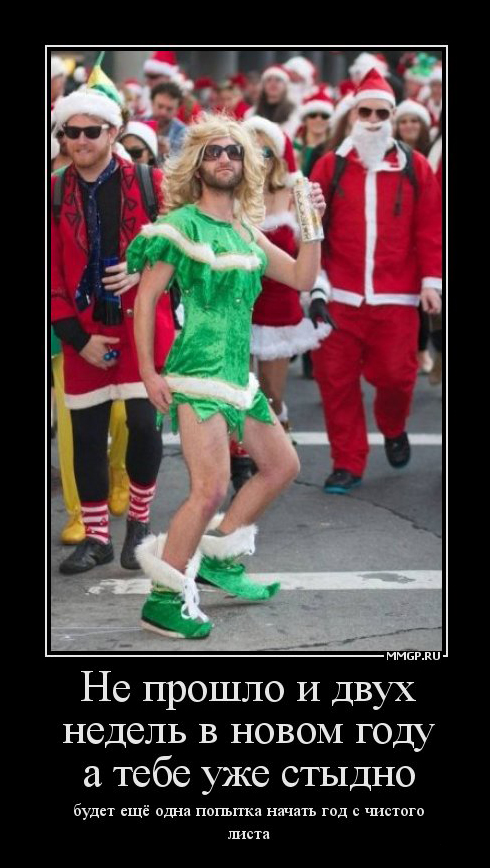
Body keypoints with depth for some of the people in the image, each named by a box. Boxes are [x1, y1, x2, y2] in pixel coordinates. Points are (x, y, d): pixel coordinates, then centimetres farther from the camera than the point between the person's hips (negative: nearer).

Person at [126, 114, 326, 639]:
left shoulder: (246, 230, 14)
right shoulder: (184, 224, -7)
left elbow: (302, 278, 14)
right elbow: (146, 296, -8)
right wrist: (148, 372, -13)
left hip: (238, 374, 9)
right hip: (198, 374, -9)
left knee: (282, 465, 16)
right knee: (211, 488, -16)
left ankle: (216, 557, 24)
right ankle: (165, 600, -6)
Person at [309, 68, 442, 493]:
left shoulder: (415, 167, 4)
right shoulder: (330, 166, 4)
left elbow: (430, 228, 2)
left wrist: (431, 280, -3)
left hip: (396, 298, 0)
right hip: (341, 295, 0)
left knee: (396, 374, 1)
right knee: (336, 379, 1)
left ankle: (394, 428, 35)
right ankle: (348, 463, 14)